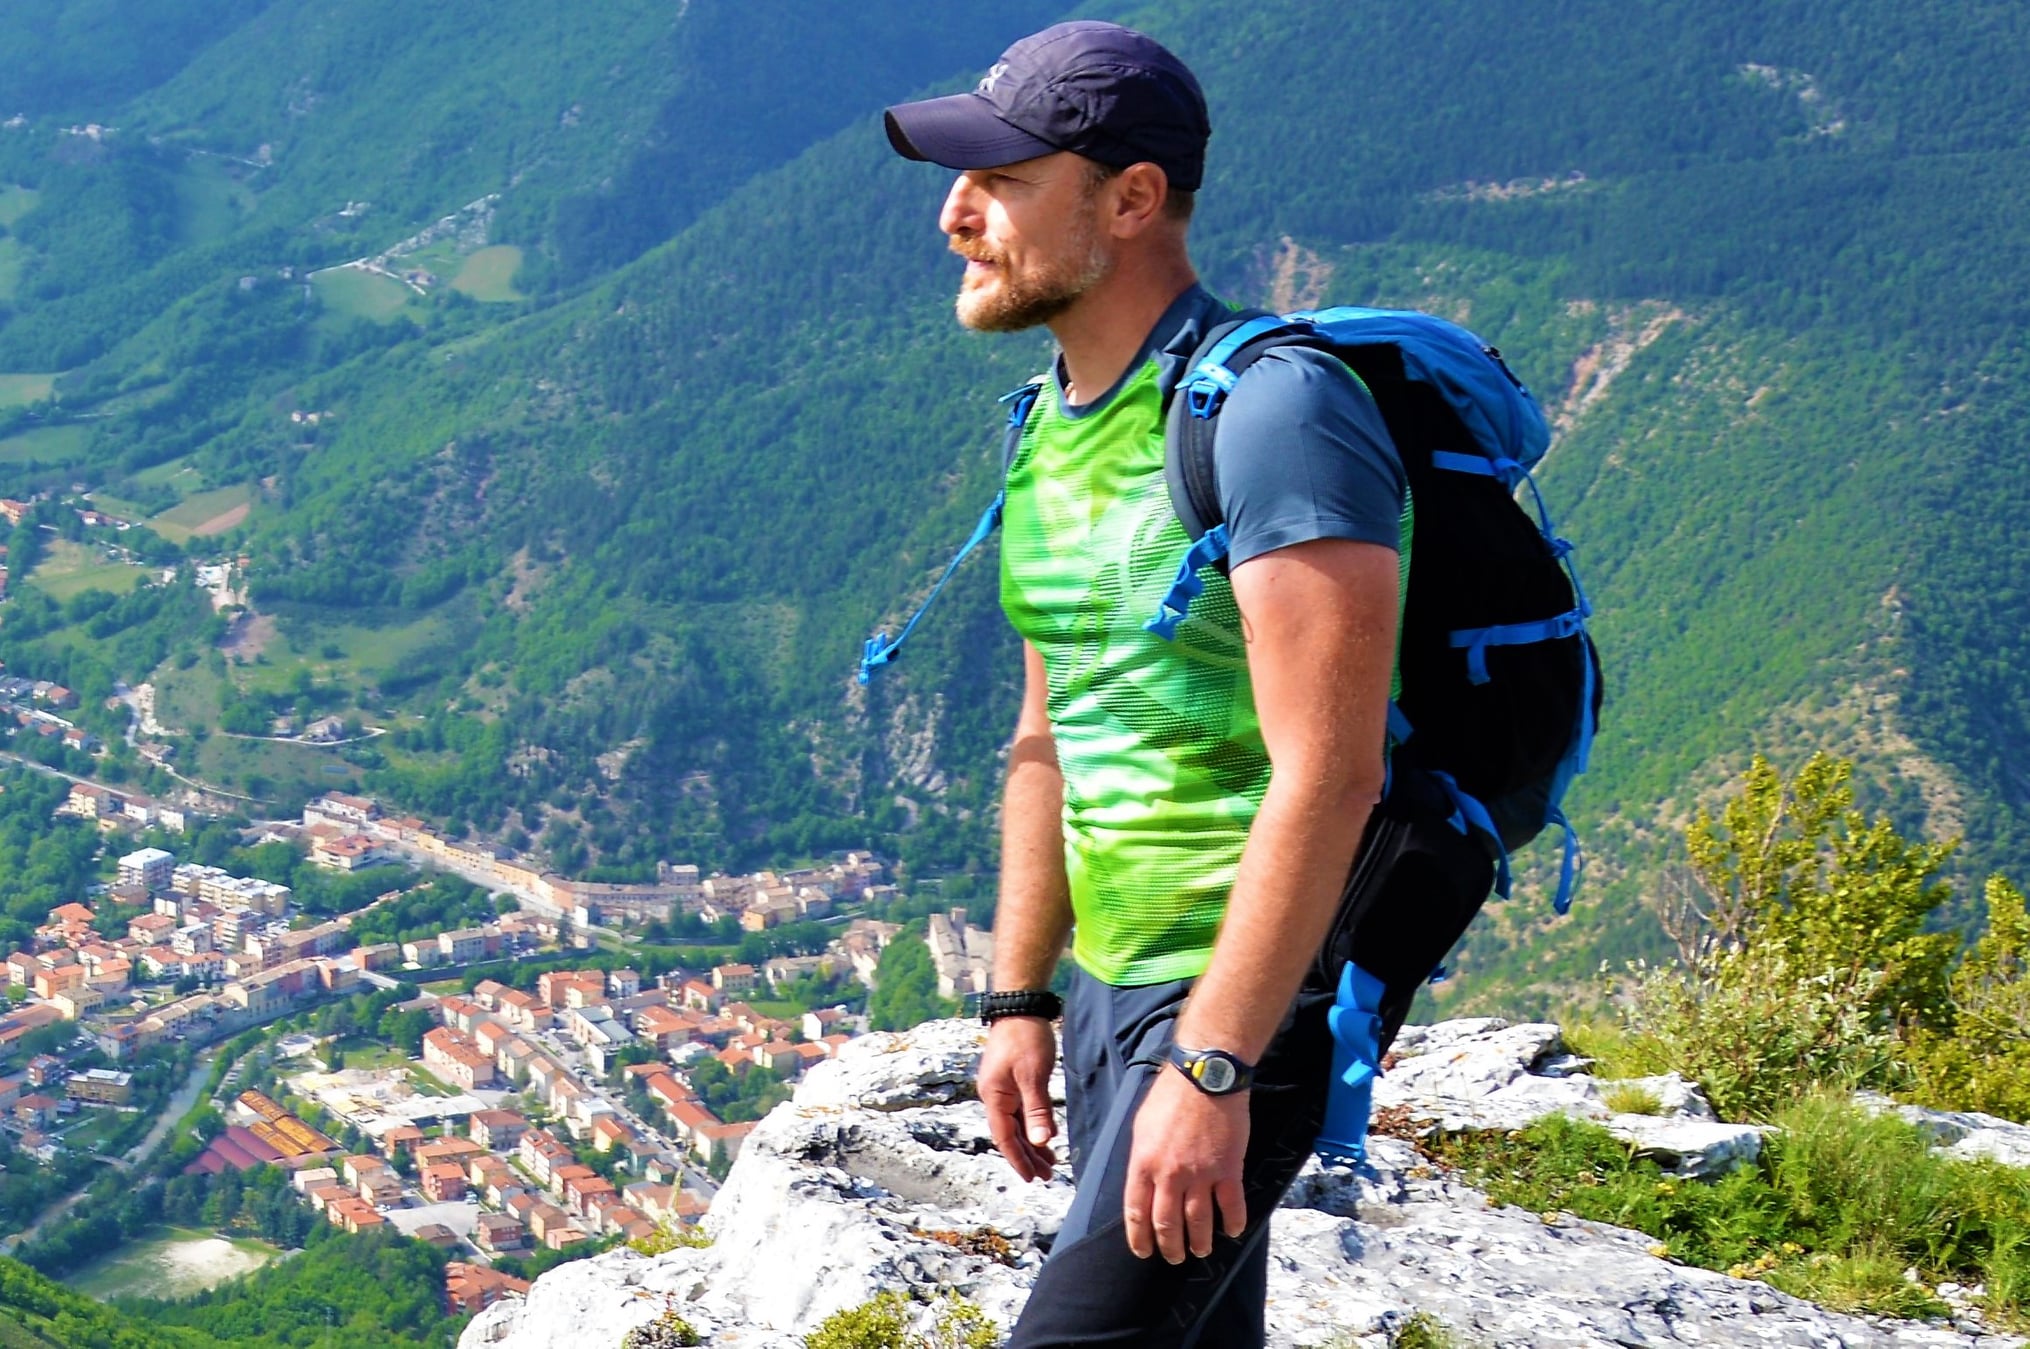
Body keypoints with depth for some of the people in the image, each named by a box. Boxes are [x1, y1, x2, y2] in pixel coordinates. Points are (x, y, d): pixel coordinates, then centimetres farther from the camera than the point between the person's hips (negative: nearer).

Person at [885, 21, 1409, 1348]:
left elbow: (1328, 776, -24)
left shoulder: (1273, 409, -18)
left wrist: (1208, 1068, -25)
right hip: (1114, 985, 9)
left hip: (1258, 994, -9)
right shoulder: (1053, 425, 10)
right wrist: (1020, 1000, 17)